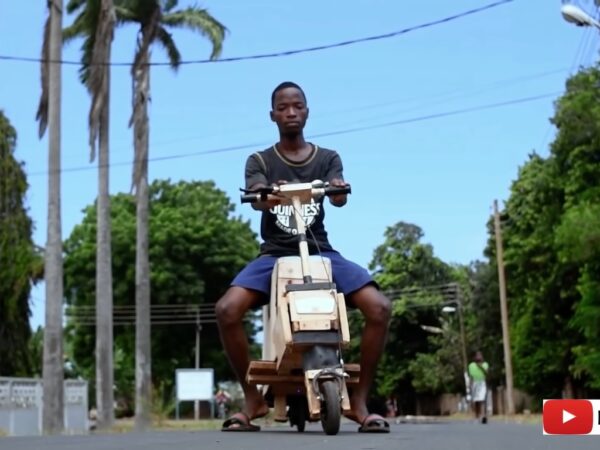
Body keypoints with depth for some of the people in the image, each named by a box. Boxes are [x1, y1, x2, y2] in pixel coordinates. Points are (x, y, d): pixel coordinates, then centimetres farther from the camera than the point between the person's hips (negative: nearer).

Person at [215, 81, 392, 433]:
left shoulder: (328, 159, 10)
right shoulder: (260, 161, 8)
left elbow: (340, 198, -10)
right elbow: (256, 199, -13)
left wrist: (338, 191, -35)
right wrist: (270, 196, -38)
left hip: (320, 253, 1)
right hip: (274, 254, 0)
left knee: (380, 307, -23)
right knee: (227, 309, -28)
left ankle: (360, 399, -8)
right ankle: (253, 397, -9)